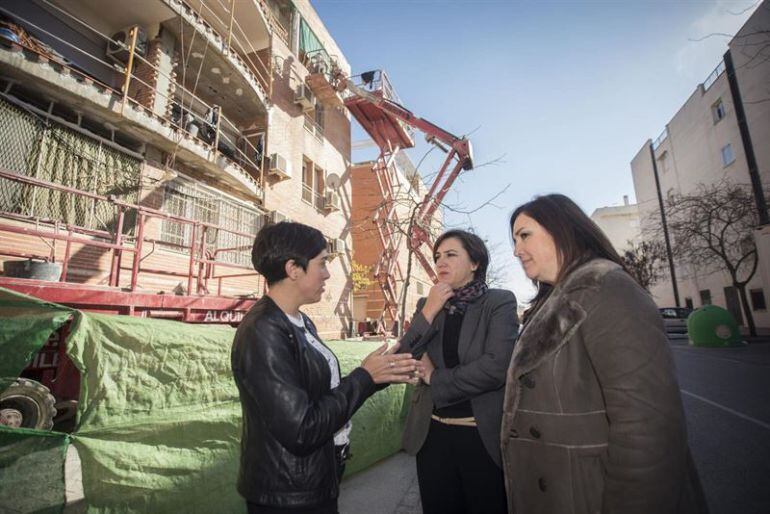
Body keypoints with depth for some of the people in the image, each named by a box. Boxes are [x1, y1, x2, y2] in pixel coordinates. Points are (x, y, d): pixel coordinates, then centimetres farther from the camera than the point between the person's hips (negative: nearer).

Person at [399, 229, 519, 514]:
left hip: (483, 436, -3)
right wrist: (429, 312, -14)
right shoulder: (427, 304, 4)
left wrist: (436, 379, -10)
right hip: (432, 435, 4)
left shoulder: (499, 302, -7)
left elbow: (497, 366, -20)